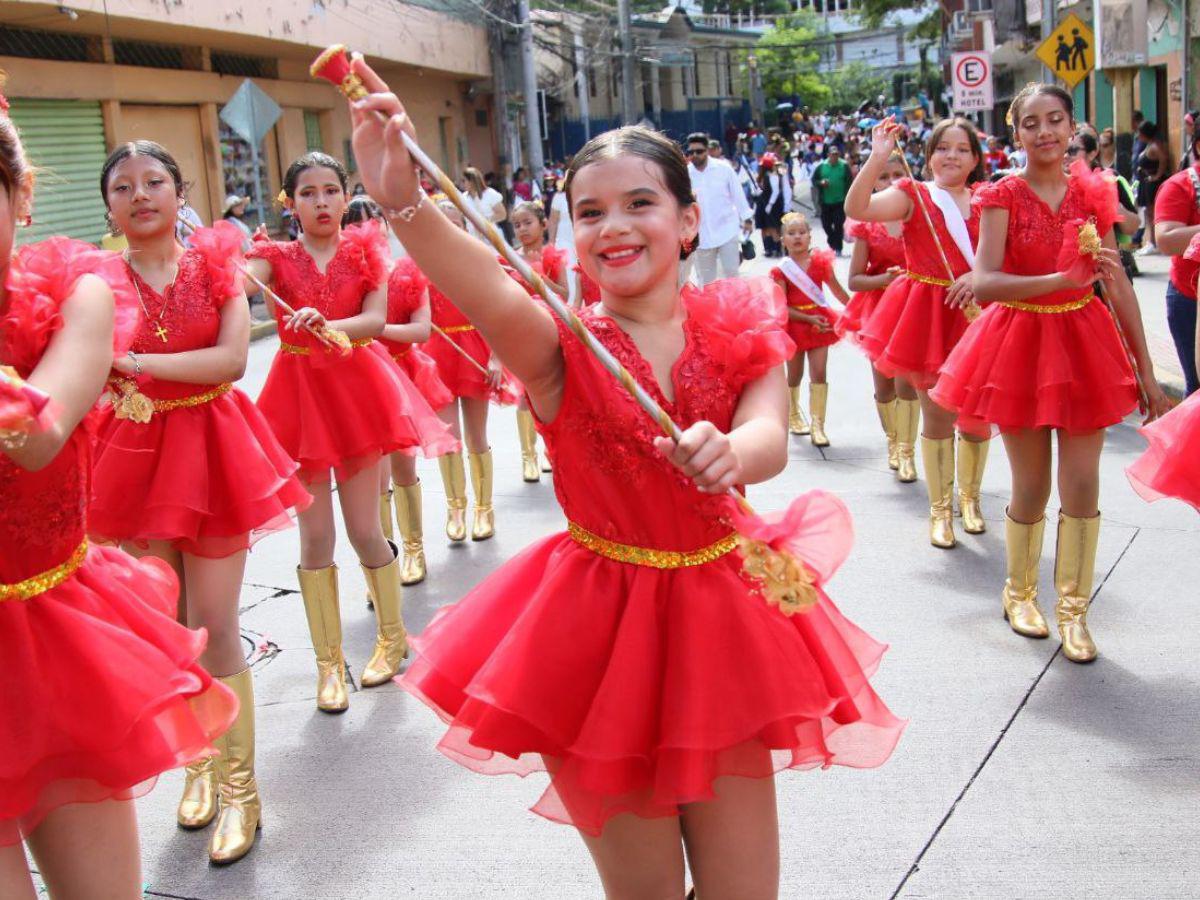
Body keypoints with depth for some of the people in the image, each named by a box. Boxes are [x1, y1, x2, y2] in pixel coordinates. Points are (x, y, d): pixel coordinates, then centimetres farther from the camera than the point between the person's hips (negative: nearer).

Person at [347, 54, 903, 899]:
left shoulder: (738, 324, -1)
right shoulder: (561, 344, -9)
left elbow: (770, 436, -19)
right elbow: (487, 290, -31)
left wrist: (727, 451, -43)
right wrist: (405, 200, -51)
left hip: (722, 615, 2)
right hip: (598, 626, -1)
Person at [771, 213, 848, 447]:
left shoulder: (820, 261, -2)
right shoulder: (782, 269, -8)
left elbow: (837, 289, 9)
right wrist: (808, 319, -22)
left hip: (819, 322, 1)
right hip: (794, 324, -1)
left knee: (819, 374, -6)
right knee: (795, 375, 13)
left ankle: (817, 426, -4)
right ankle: (793, 415, 38)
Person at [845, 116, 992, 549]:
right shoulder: (913, 195, -1)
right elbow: (856, 208, -18)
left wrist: (979, 276, -16)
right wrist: (878, 157, -25)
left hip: (976, 313, 3)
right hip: (928, 314, -3)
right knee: (937, 415, 4)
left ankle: (969, 497, 32)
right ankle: (940, 508, 19)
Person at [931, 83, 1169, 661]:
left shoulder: (1092, 193, 3)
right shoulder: (1003, 196, -6)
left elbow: (1118, 285, 4)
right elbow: (985, 284, -19)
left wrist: (1147, 373, 5)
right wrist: (1061, 279, -33)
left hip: (1082, 341, 2)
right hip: (1021, 342, -2)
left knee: (1082, 486, 1)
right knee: (1031, 490, 6)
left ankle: (1073, 608, 18)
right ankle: (1019, 592, 31)